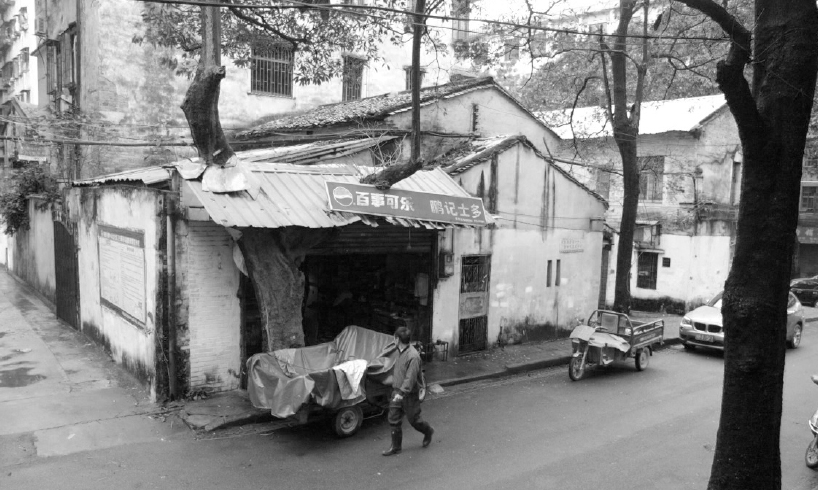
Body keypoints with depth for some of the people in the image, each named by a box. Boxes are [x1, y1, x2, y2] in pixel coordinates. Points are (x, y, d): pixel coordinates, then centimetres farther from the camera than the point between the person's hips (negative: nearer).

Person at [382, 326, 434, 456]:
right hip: (397, 393, 8)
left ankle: (428, 432, 36)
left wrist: (401, 393, -34)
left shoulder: (413, 356, -23)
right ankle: (396, 447, 18)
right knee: (393, 420, 7)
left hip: (409, 395, -8)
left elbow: (410, 378, -27)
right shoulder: (400, 352, 6)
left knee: (413, 420, 8)